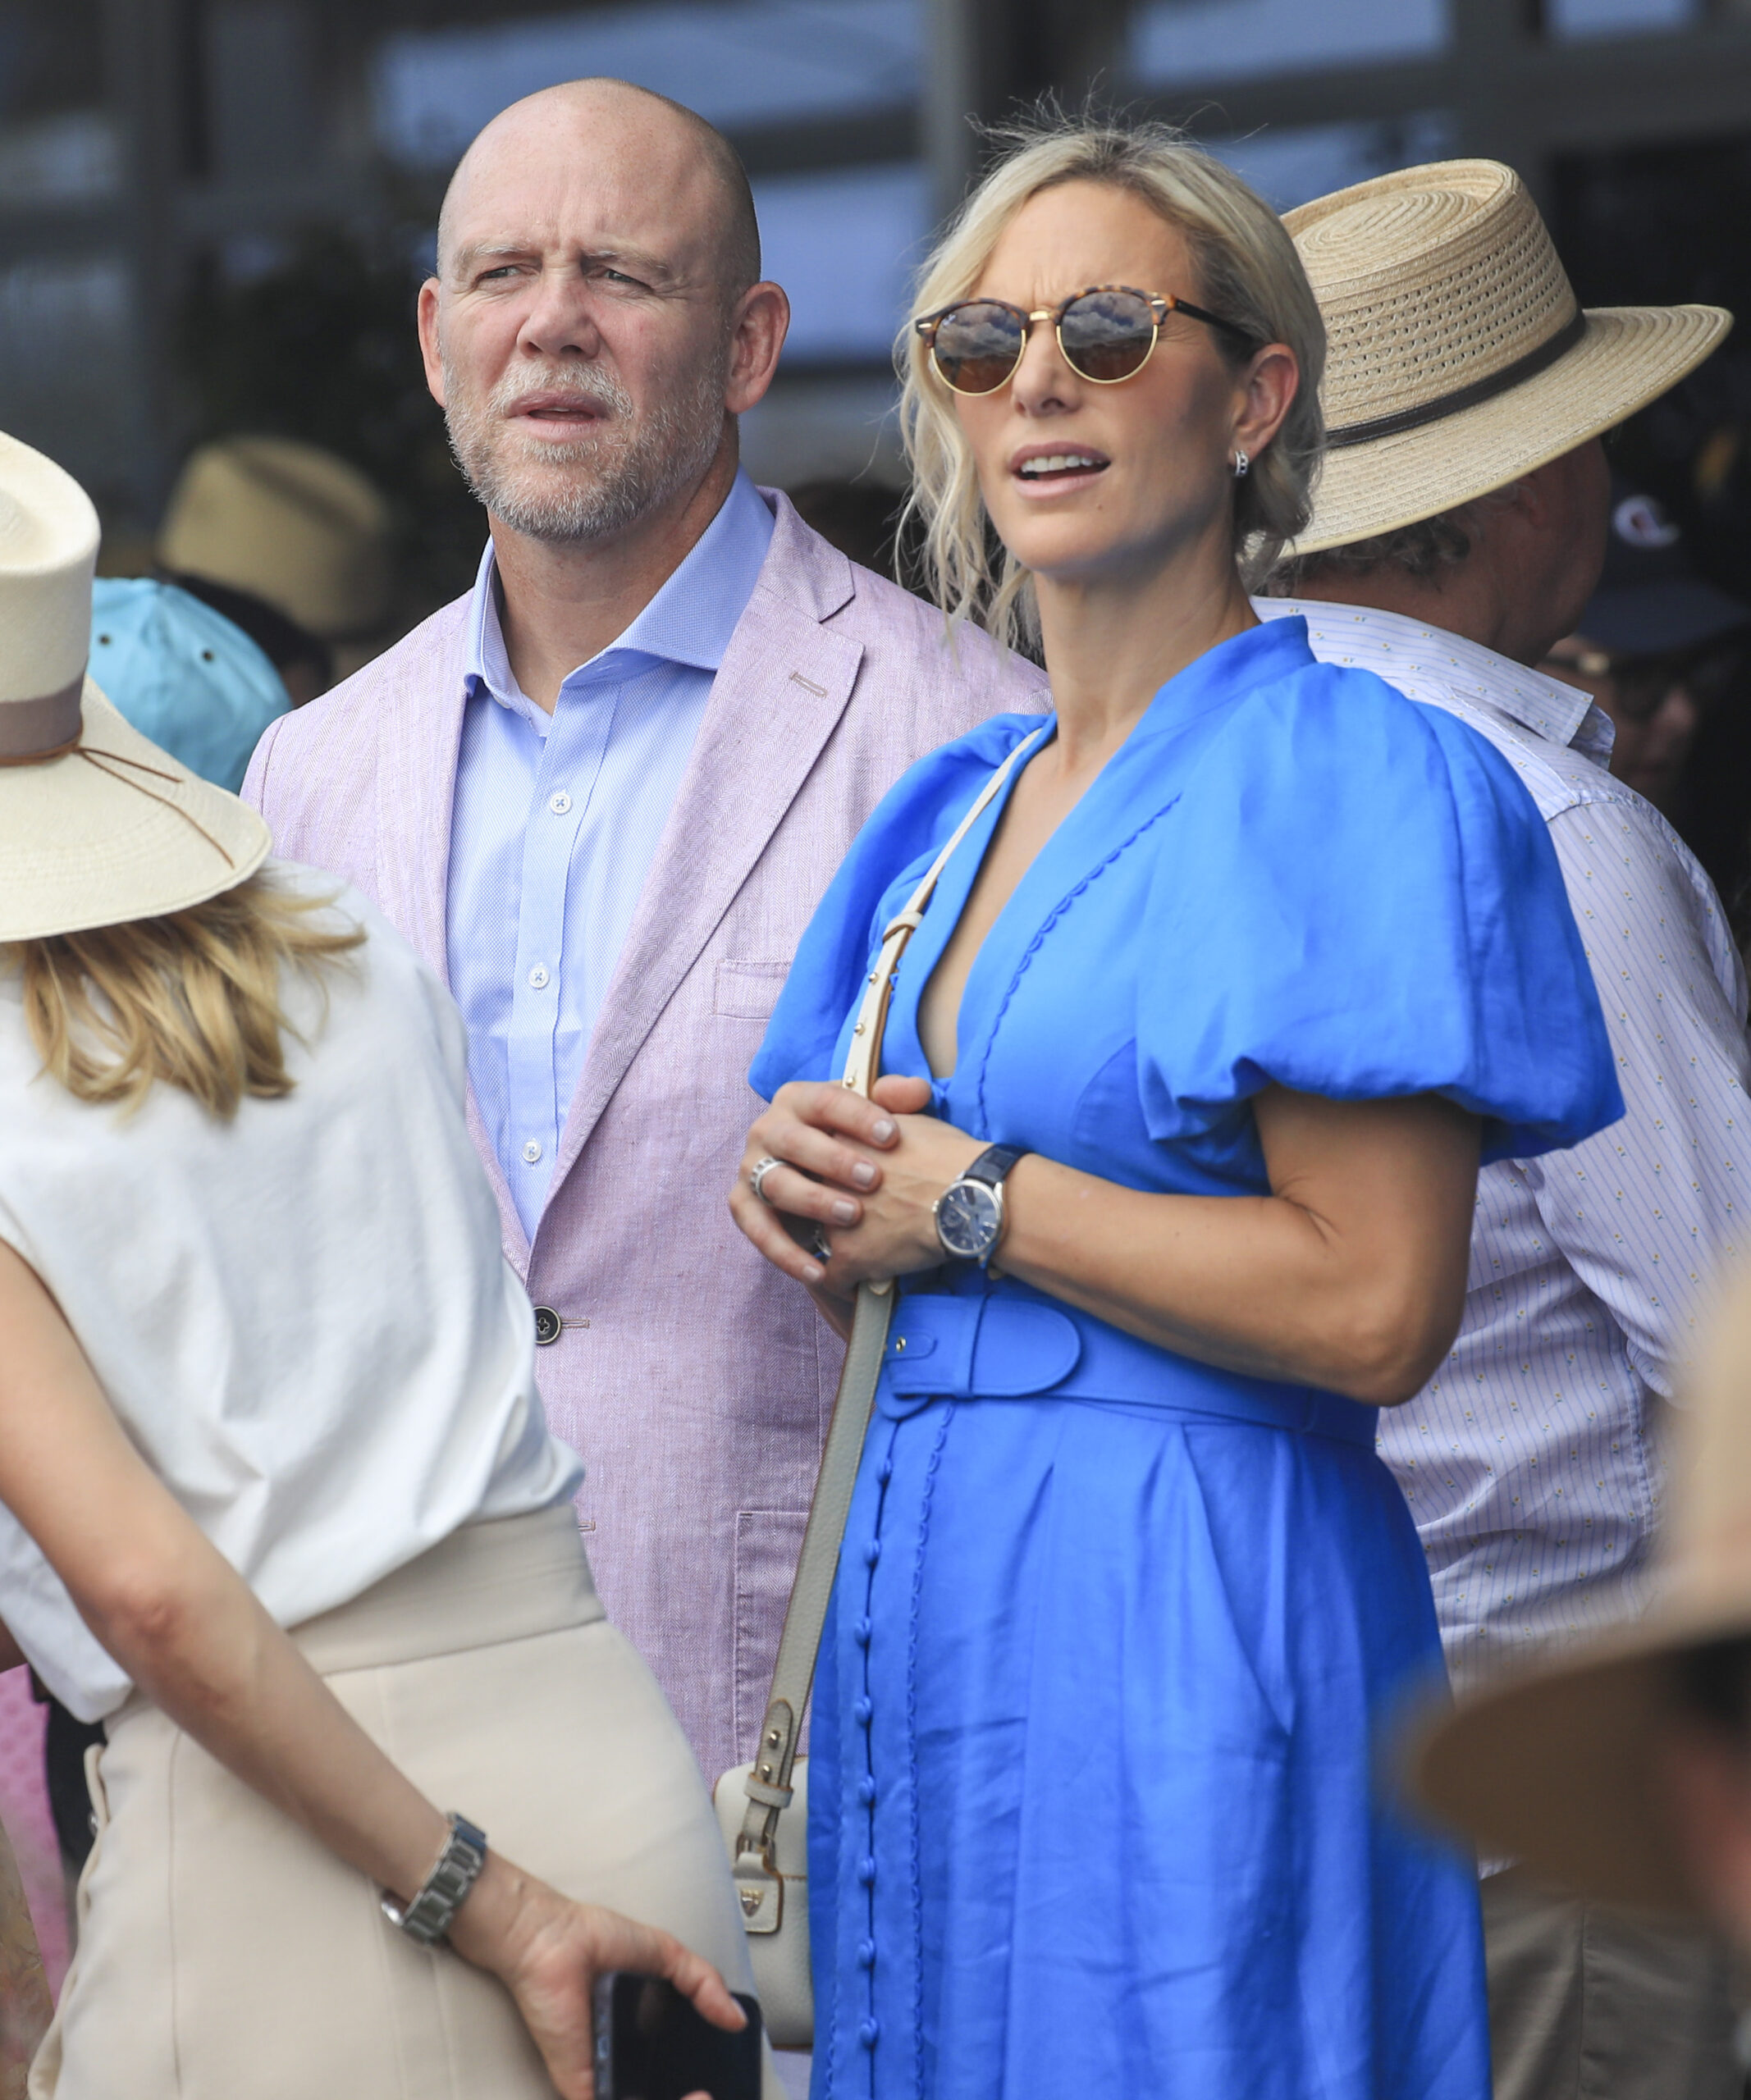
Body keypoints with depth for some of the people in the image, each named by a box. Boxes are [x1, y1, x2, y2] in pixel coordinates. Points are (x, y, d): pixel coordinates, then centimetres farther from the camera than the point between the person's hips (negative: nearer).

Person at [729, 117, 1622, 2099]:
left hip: (1191, 1622, -7)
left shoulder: (1355, 779, -10)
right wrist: (807, 1186, 0)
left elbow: (1372, 1311, -18)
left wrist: (962, 1195, -12)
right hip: (923, 1606, 7)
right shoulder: (949, 803, 14)